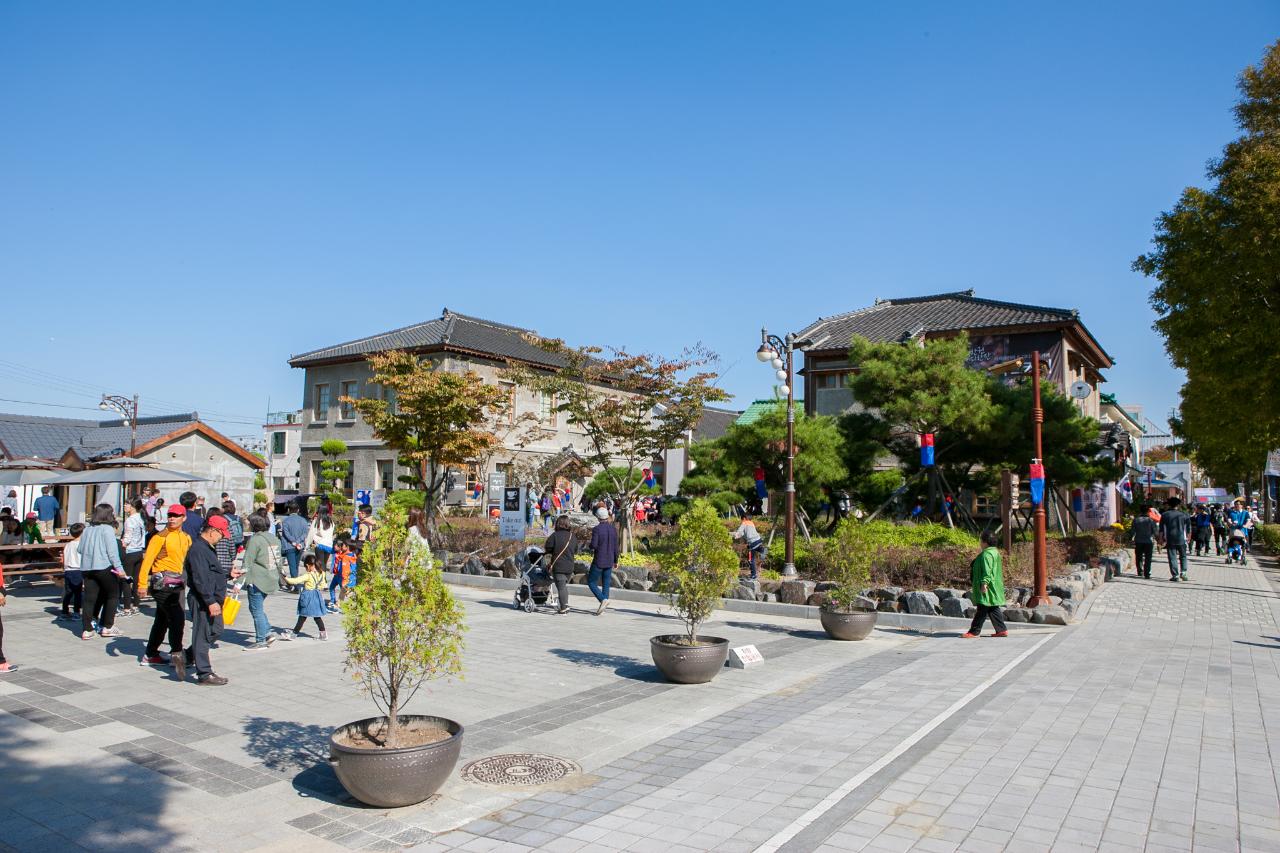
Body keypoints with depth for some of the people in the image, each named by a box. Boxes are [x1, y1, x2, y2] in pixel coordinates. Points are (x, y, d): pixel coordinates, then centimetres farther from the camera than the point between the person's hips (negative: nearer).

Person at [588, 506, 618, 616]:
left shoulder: (597, 529, -15)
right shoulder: (613, 529, 1)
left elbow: (594, 545, -20)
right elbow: (616, 547, 4)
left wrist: (592, 549, 4)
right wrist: (616, 561, 14)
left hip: (598, 561, -5)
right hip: (609, 561, 5)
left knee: (591, 582, 6)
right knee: (606, 584, 11)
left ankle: (603, 599, -13)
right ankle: (603, 607, 9)